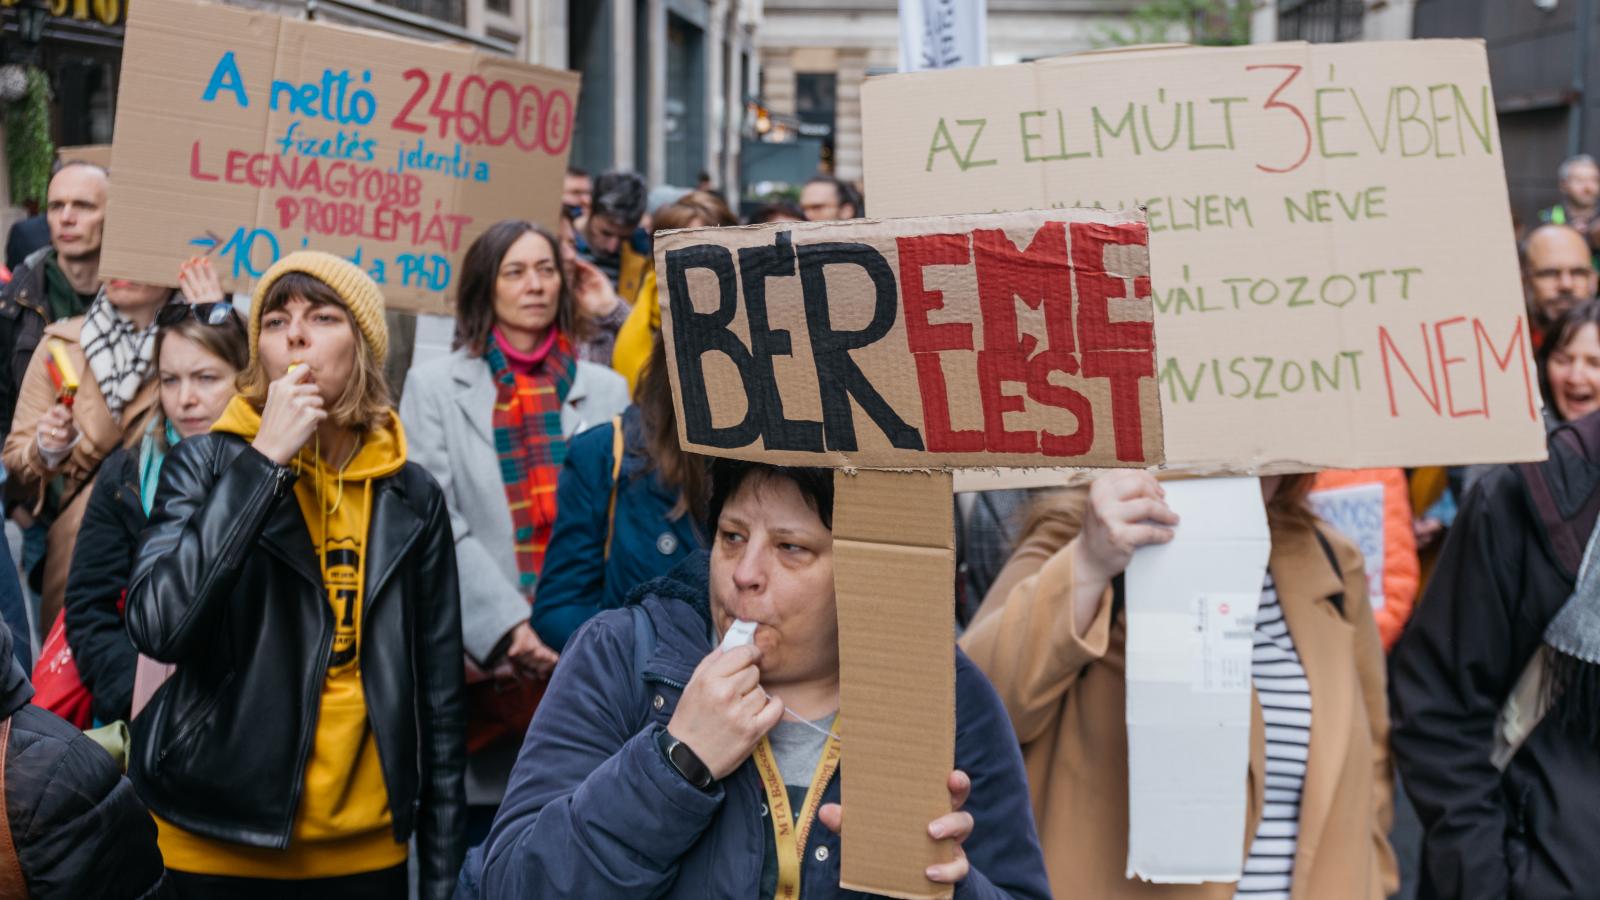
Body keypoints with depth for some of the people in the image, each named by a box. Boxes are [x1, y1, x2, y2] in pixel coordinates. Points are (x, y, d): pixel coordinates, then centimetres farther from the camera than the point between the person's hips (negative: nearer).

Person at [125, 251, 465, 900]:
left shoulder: (410, 496, 2)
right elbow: (158, 626, -20)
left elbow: (438, 697, 5)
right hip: (222, 847, -2)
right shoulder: (208, 463, -4)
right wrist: (265, 457, -20)